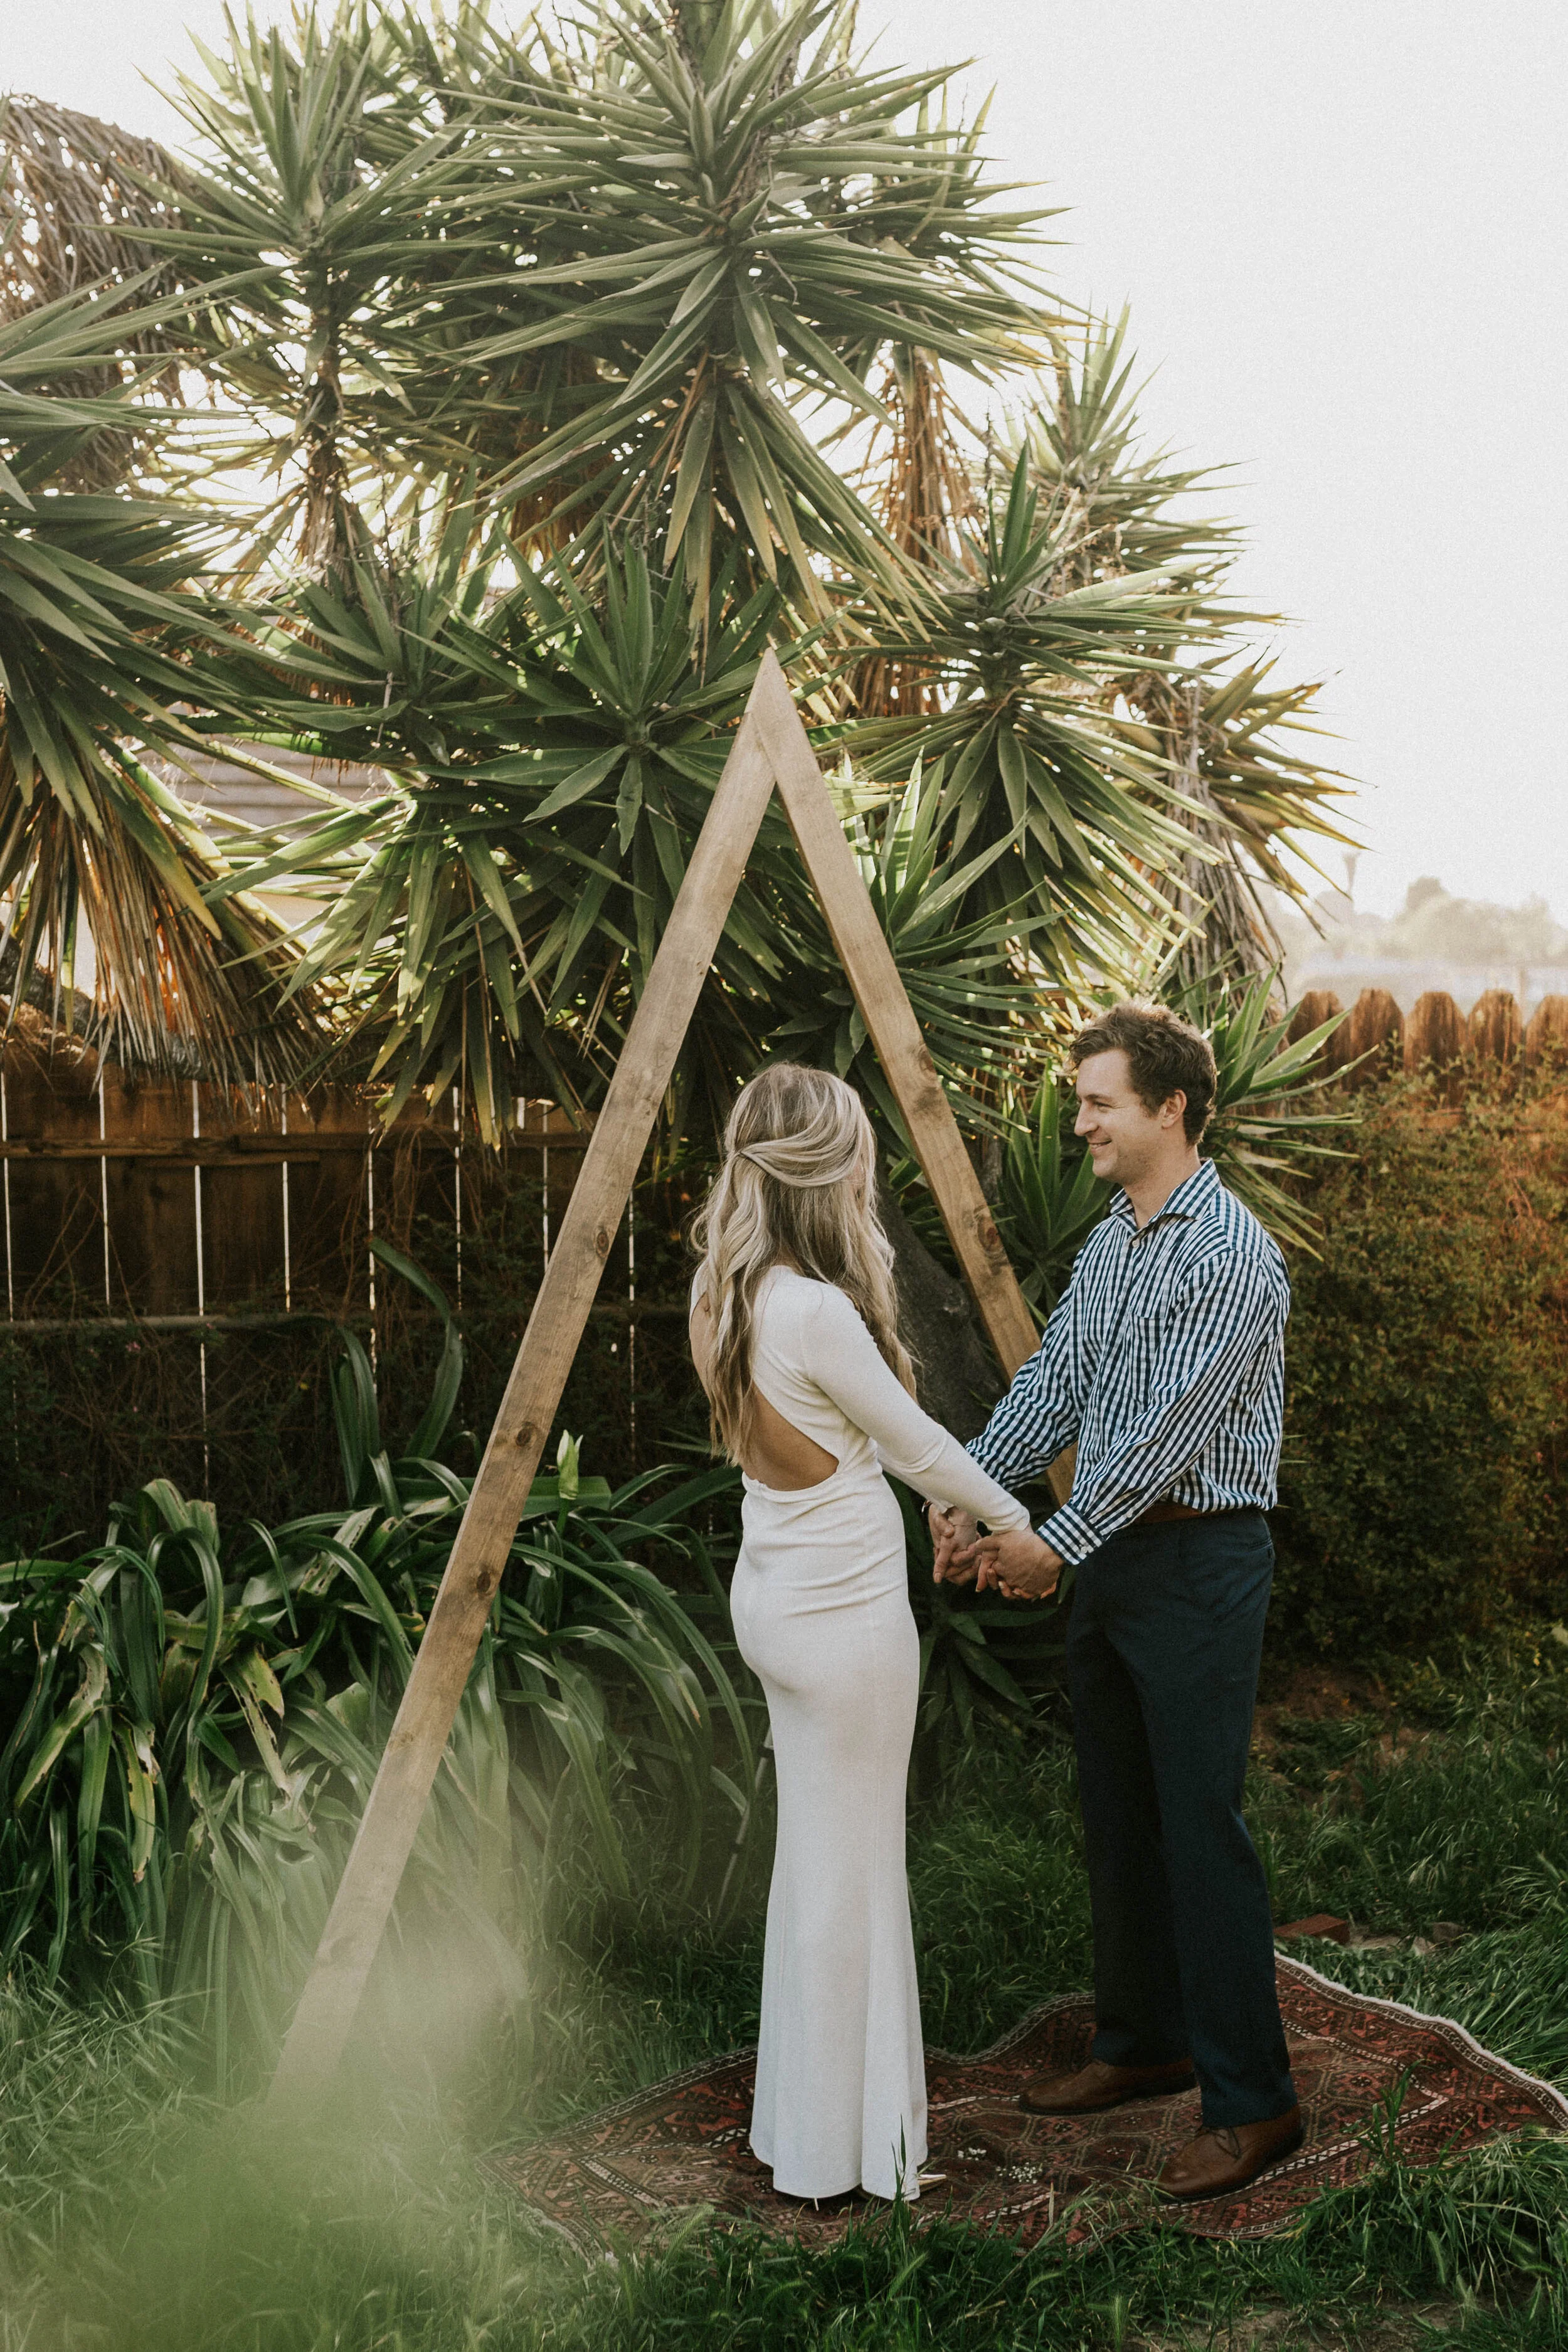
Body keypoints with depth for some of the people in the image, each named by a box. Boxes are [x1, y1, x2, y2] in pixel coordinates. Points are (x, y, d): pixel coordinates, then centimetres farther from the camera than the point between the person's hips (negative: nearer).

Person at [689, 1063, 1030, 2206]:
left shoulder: (734, 1291, 3)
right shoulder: (816, 1311, -24)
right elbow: (916, 1444, -11)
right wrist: (1021, 1522, 3)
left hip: (780, 1595, 9)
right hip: (845, 1611, -9)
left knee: (817, 1853, 20)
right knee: (849, 1866, 4)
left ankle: (806, 2114, 33)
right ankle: (839, 2145, 18)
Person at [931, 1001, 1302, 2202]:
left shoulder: (1232, 1255, -17)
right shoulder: (1109, 1245, 12)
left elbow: (1170, 1423, -22)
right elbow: (1051, 1383, 9)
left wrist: (1056, 1542, -20)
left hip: (1200, 1562, -9)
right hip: (1109, 1559, 9)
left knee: (1201, 1828, -6)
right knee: (1118, 1819, 15)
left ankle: (1253, 2101, 3)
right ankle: (1144, 2044, 29)